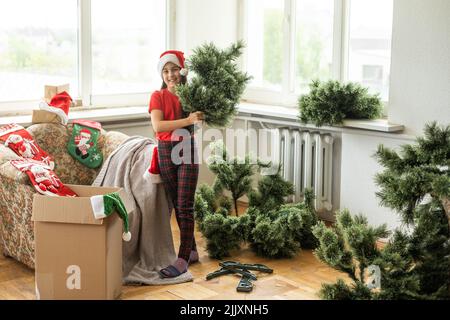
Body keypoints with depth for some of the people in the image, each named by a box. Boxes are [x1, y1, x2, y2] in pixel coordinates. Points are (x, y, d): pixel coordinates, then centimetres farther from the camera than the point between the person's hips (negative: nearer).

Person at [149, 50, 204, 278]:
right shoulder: (158, 96, -1)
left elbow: (202, 116, -8)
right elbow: (157, 126, -15)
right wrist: (187, 120, -25)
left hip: (187, 149, -2)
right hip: (166, 151, 2)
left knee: (185, 206, -5)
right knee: (177, 205, 10)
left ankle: (183, 260, -4)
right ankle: (192, 250, 24)